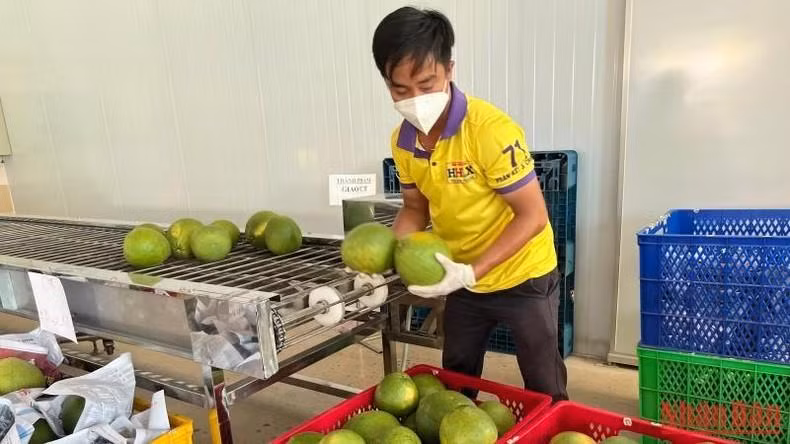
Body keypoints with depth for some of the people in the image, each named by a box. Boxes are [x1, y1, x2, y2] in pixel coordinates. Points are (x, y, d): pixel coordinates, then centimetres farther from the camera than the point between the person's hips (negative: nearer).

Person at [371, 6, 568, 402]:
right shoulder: (403, 142, -8)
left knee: (543, 388, 11)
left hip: (522, 277, -6)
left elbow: (533, 216, -23)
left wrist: (471, 272, -30)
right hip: (464, 280, 6)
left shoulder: (491, 130, -28)